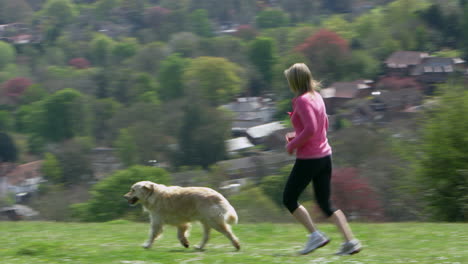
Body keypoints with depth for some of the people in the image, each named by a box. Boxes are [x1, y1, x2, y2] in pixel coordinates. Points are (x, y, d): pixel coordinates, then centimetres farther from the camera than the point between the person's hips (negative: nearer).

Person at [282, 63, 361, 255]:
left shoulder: (302, 101, -16)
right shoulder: (317, 97, 10)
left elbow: (310, 129, -26)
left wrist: (293, 145, -12)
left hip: (308, 159, -8)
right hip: (325, 155, 8)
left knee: (289, 199, 6)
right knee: (325, 203, 12)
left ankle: (315, 235, -2)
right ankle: (350, 241, 2)